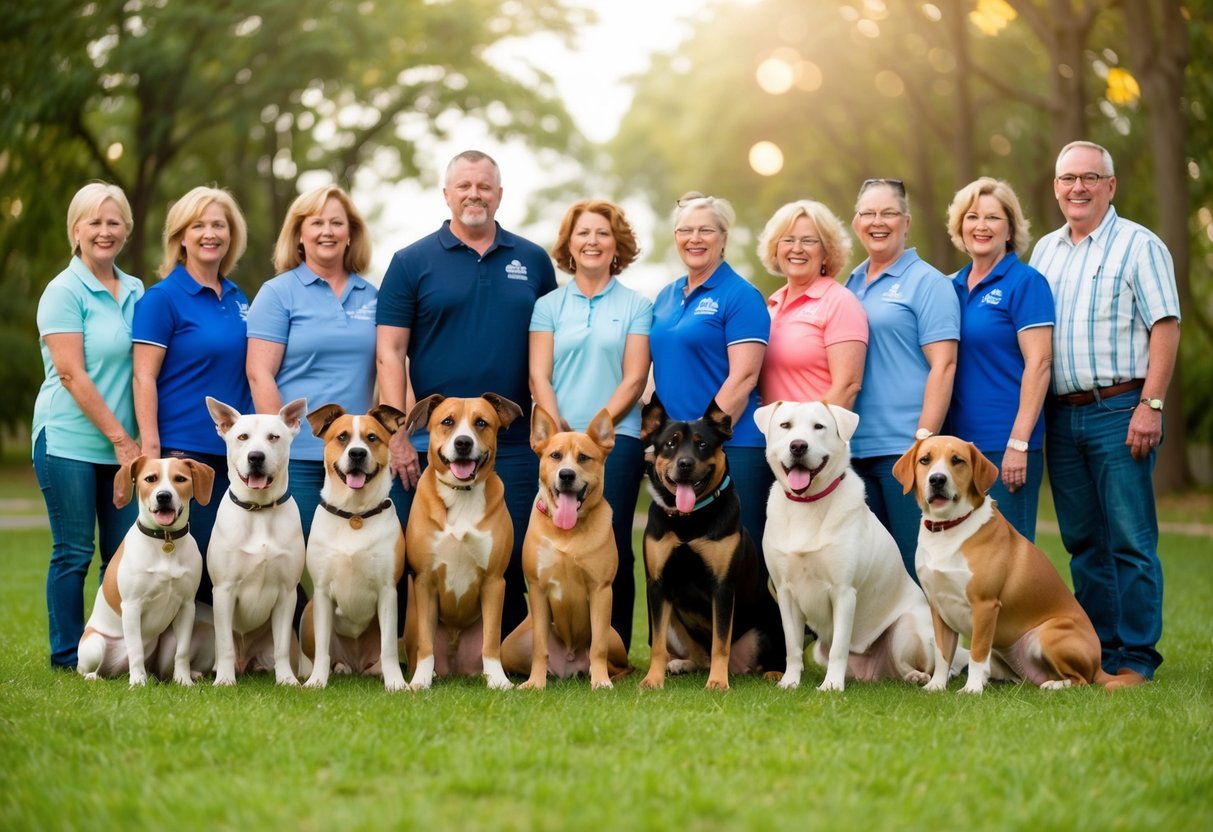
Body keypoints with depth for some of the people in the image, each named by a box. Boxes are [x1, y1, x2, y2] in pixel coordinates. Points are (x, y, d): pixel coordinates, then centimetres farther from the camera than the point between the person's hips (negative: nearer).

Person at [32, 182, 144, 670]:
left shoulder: (136, 292, 11)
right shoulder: (64, 291, -7)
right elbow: (71, 374, -12)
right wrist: (119, 437, -13)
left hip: (123, 444, 6)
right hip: (70, 441, -6)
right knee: (73, 553, 0)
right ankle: (68, 657, 10)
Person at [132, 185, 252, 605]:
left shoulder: (238, 299, 13)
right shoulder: (162, 297, -6)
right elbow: (144, 377, -10)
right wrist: (151, 449, -16)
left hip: (235, 450, 6)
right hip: (184, 451, -6)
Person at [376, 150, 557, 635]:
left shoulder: (533, 262, 10)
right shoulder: (412, 263, 3)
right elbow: (389, 353, -1)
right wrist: (397, 437, -9)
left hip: (513, 444, 2)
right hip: (430, 444, -1)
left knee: (513, 560, 3)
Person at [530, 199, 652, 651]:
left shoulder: (636, 306, 8)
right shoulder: (548, 306, 12)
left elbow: (633, 379, 0)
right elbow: (539, 376, 5)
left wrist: (594, 428, -11)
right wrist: (559, 429, -10)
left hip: (616, 439, -1)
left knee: (610, 544, -7)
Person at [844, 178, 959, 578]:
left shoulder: (927, 282, -2)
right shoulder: (851, 284, 16)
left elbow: (943, 366, -9)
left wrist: (924, 438, -15)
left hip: (904, 446, -6)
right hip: (856, 448, 6)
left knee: (913, 561, -4)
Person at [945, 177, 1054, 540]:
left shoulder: (1025, 282, -5)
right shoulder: (953, 286, 13)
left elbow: (1039, 364, -11)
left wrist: (1019, 442, -17)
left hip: (1004, 443, -6)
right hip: (959, 440, 6)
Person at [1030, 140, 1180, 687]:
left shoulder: (1138, 245, -2)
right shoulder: (1044, 251, 16)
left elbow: (1164, 328, -8)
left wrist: (1150, 405, -16)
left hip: (1118, 411, -6)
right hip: (1060, 415, 6)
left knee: (1130, 541, -5)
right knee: (1083, 542, 9)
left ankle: (1135, 659, -1)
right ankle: (1097, 651, 16)